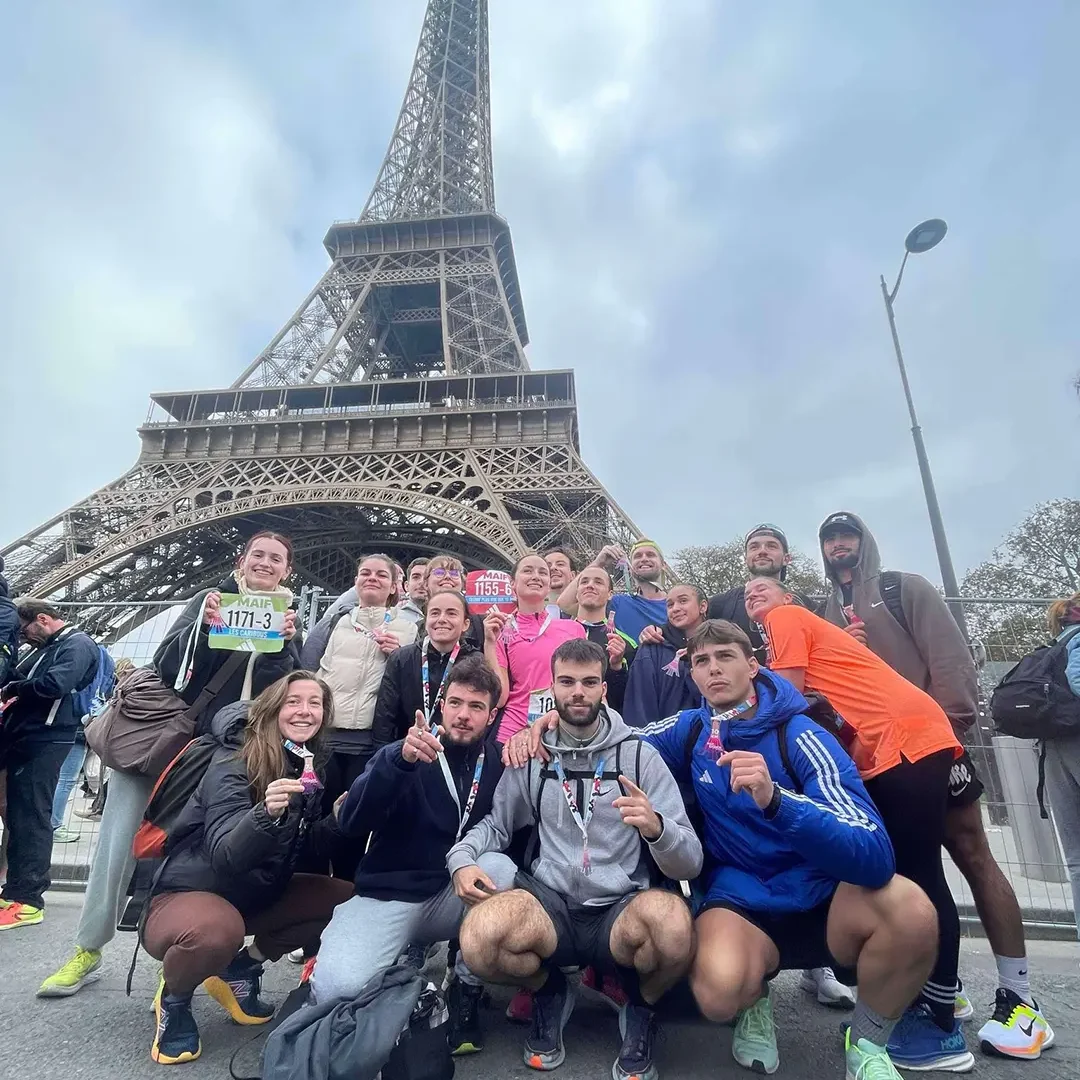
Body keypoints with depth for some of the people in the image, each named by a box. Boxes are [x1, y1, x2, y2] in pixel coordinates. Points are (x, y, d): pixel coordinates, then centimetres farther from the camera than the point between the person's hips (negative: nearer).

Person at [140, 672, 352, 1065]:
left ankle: (243, 968, 10)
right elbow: (224, 855, -31)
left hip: (256, 895, 7)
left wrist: (337, 821, -16)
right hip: (190, 894, -6)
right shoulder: (237, 761, -22)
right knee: (215, 930, -38)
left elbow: (303, 844, 4)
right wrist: (265, 813, -50)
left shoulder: (310, 765, -3)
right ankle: (174, 996, -2)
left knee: (348, 898, -8)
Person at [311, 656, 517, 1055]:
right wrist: (400, 760, -39)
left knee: (500, 867, -28)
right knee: (339, 986, -28)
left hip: (454, 897, 3)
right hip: (388, 896, -2)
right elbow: (352, 822, -22)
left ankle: (467, 990, -5)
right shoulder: (403, 754, -7)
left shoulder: (498, 762, 0)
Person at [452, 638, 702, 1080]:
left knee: (673, 923, -35)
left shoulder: (639, 756, -1)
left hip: (620, 910, -1)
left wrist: (656, 828, -27)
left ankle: (640, 1009, 4)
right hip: (548, 902, 1)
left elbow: (689, 864, -4)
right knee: (479, 941, -30)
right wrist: (463, 859, -12)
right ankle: (549, 994, 8)